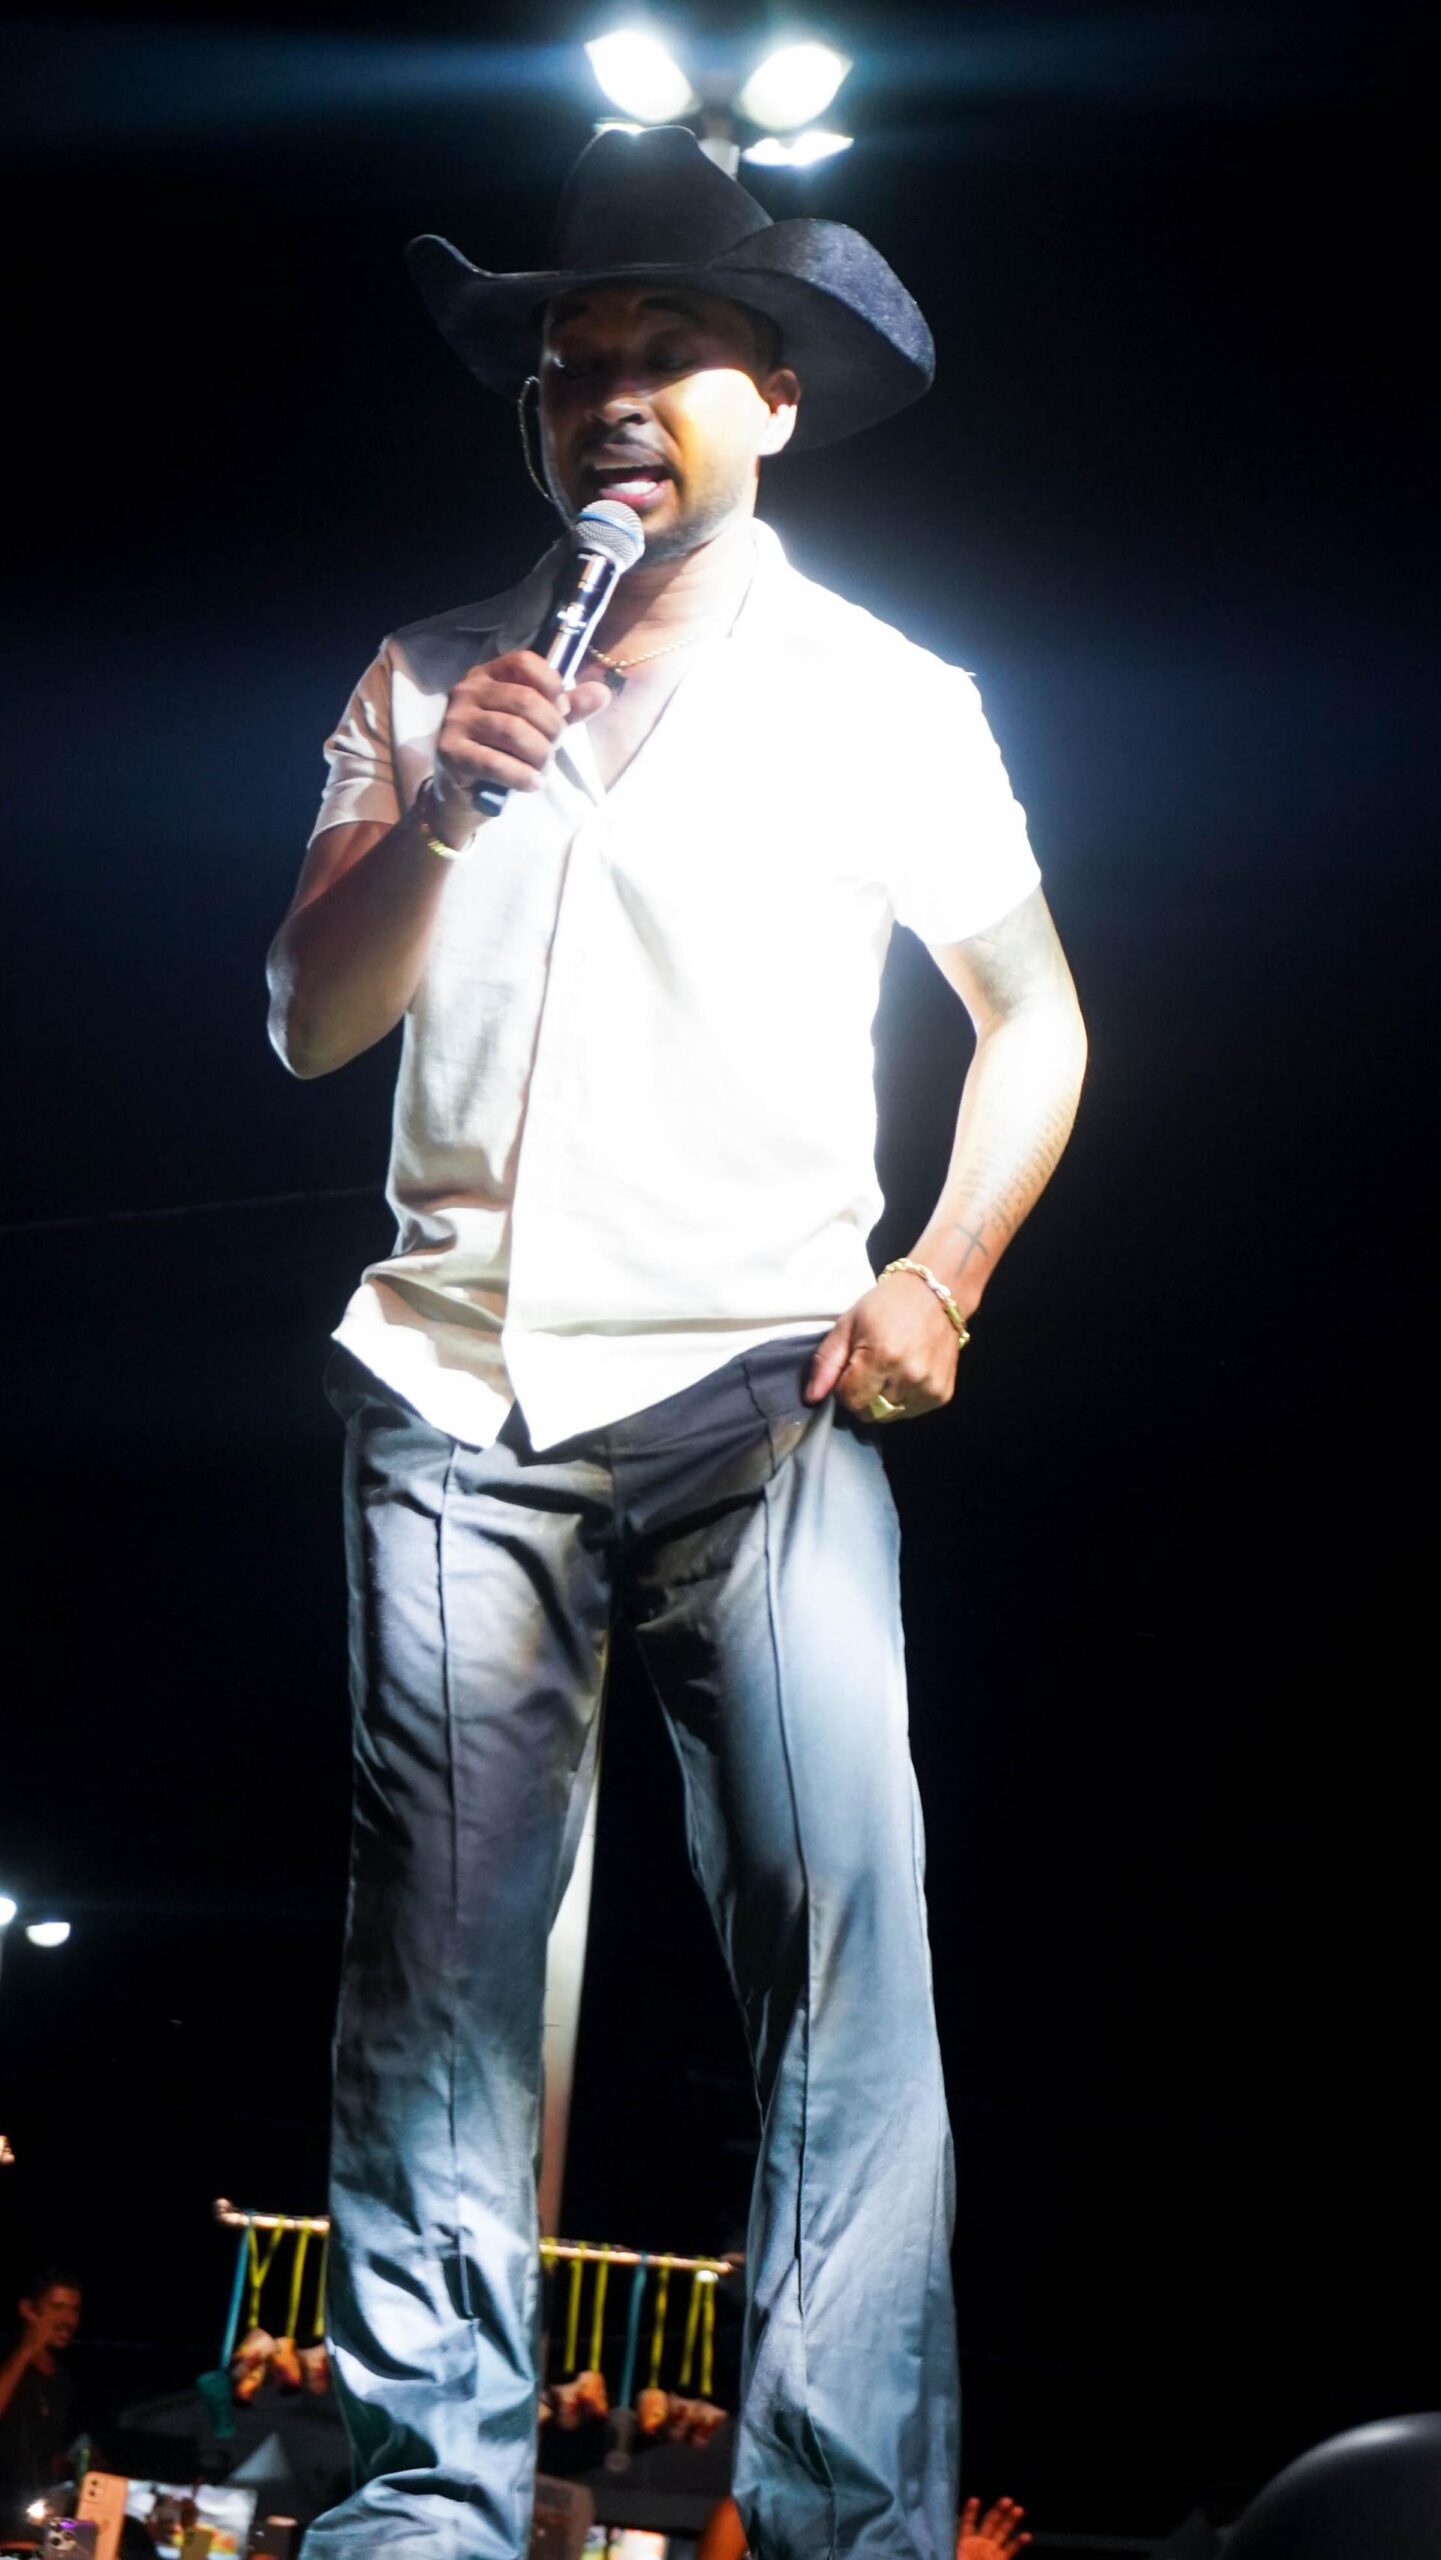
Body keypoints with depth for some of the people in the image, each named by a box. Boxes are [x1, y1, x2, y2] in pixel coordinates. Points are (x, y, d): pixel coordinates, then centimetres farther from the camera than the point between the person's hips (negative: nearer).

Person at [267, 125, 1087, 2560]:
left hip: (759, 1398, -2)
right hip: (457, 1394, 2)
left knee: (846, 1936, -15)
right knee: (437, 1963, -1)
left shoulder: (888, 697, 11)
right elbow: (307, 1025, 13)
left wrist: (937, 1288, 0)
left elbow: (1035, 1016, 15)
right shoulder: (432, 677, 17)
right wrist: (437, 815, -5)